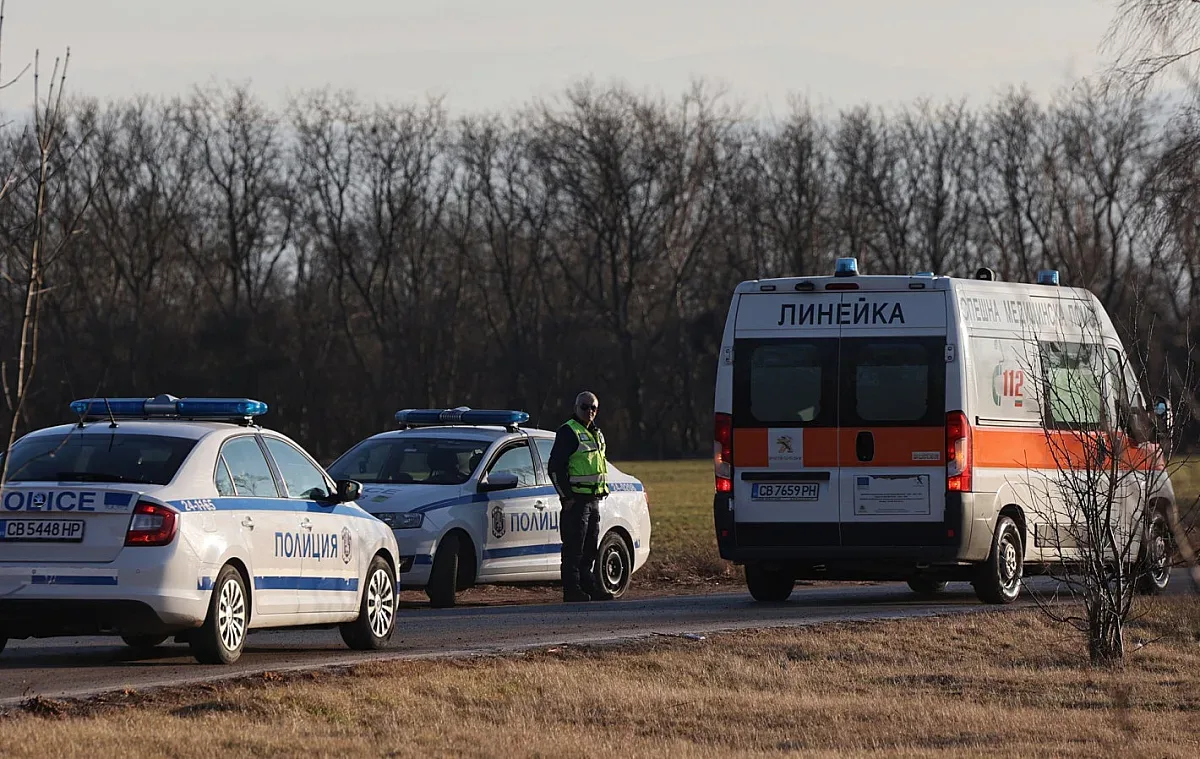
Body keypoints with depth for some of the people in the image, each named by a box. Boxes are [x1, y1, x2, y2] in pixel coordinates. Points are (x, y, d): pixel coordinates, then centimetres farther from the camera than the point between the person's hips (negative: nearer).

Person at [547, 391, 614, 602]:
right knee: (574, 549, -8)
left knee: (590, 548, 13)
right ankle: (572, 591, -7)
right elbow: (555, 467, -14)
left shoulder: (596, 434, 18)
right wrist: (567, 497, -16)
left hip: (594, 500, 9)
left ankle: (589, 587, 18)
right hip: (576, 500, -9)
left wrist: (603, 491, 19)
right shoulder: (568, 432, -9)